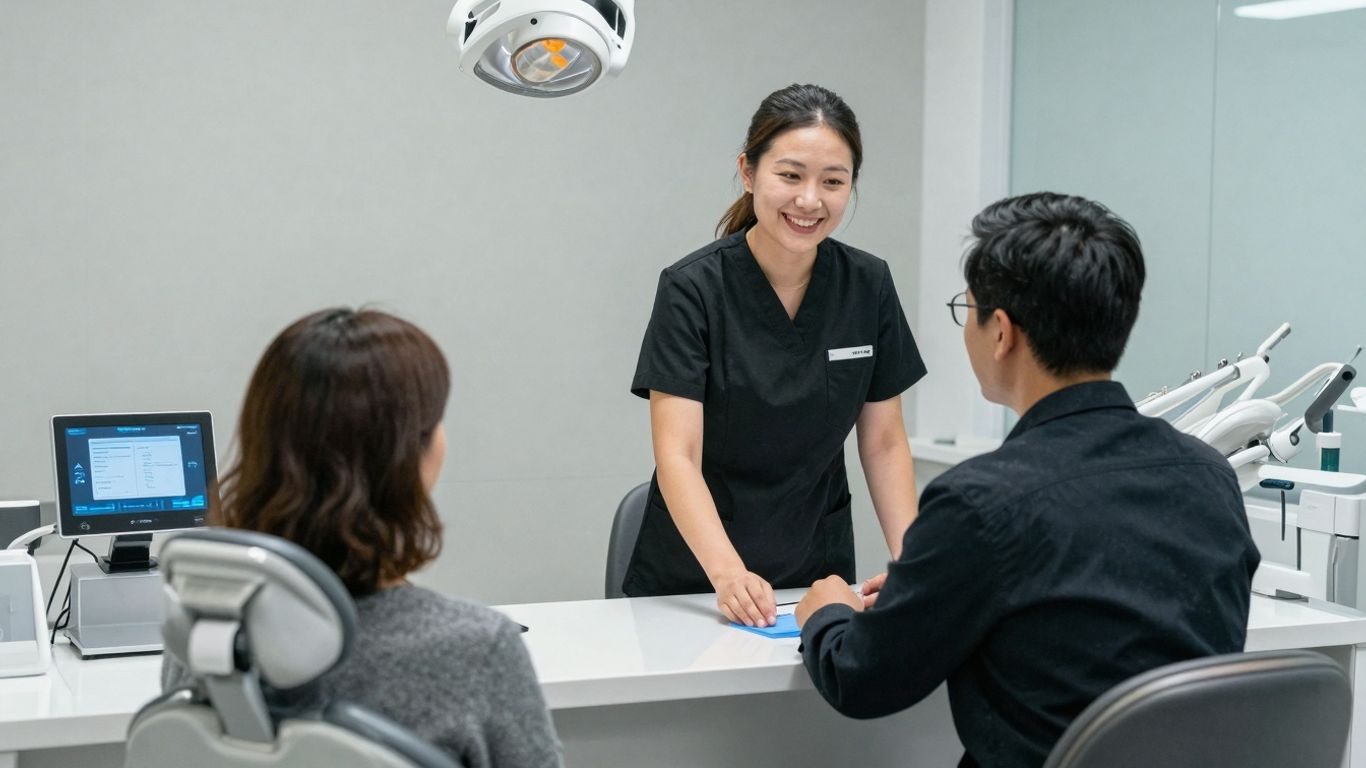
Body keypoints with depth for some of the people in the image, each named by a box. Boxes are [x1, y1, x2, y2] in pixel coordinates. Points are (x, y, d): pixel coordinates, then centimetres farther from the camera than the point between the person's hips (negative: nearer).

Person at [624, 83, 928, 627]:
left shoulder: (868, 286, -1)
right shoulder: (692, 289, -12)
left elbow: (884, 442, 6)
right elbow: (677, 456, -19)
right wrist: (728, 574, -33)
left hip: (819, 576, 2)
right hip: (692, 579, -2)